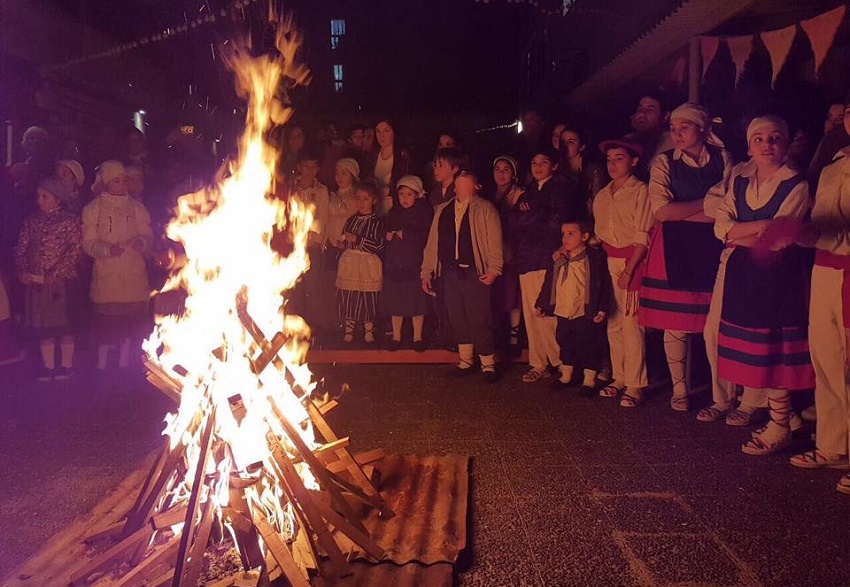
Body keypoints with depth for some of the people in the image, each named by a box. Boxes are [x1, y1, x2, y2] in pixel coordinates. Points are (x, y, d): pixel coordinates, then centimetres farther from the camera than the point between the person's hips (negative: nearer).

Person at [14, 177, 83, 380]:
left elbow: (75, 250, -12)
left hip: (63, 281, -4)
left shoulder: (70, 220, -4)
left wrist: (53, 274, -17)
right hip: (36, 283, 4)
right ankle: (48, 365, 17)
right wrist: (22, 271, -7)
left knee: (64, 323, 5)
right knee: (42, 324, 8)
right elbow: (21, 248, 9)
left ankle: (66, 364, 16)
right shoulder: (32, 221, 9)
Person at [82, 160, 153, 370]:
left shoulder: (136, 207, 11)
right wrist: (107, 249, -20)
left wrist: (143, 242, -15)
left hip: (134, 275, 2)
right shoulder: (93, 208, 4)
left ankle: (124, 363, 19)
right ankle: (102, 364, 11)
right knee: (107, 323, -2)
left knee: (131, 322, 4)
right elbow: (89, 243, -1)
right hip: (106, 274, -2)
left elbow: (148, 235, 8)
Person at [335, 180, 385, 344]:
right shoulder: (351, 221, 12)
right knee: (348, 298, 5)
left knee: (368, 298, 1)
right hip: (349, 264, 5)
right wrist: (341, 244, 0)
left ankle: (368, 331, 15)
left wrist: (357, 239, -18)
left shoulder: (377, 222, -5)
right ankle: (348, 330, 16)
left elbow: (379, 246, -17)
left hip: (368, 266, -4)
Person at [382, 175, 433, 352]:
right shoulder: (393, 213, 14)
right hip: (394, 264, 4)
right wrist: (387, 236, 1)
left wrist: (405, 234, -12)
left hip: (415, 264, -4)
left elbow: (428, 236, -13)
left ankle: (417, 337, 14)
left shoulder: (424, 211, -2)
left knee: (416, 301, 1)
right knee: (395, 301, 6)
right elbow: (384, 234, 21)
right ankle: (396, 336, 19)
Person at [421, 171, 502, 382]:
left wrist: (494, 268, -15)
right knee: (457, 318, 10)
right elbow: (433, 241, 15)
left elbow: (494, 240, -5)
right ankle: (465, 361, 22)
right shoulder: (442, 210, 17)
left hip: (474, 272, -5)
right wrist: (427, 271, 12)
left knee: (480, 319, -4)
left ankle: (488, 365, 7)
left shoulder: (484, 208, 3)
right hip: (450, 272, 5)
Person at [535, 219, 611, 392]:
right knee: (565, 345, 17)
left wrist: (602, 309, -16)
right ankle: (566, 375, 34)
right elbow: (549, 283, 14)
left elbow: (604, 285, -11)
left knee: (588, 346, 5)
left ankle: (589, 379, 18)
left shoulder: (596, 257, -8)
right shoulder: (558, 259, 7)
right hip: (563, 313, 5)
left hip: (585, 313, -5)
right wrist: (541, 304, 15)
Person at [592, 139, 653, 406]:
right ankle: (619, 378, 19)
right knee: (613, 323, 8)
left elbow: (643, 236, -9)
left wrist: (628, 270, -14)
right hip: (607, 262, 6)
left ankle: (635, 385, -2)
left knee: (631, 323, -8)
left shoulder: (640, 191, -4)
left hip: (632, 261, -6)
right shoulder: (601, 196, 14)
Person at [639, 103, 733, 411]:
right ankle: (679, 389, 15)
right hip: (675, 249, -1)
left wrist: (682, 213, -9)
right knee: (676, 324, 0)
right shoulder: (664, 162, 4)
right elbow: (661, 211, -10)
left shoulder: (722, 159, 8)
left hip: (712, 248, 1)